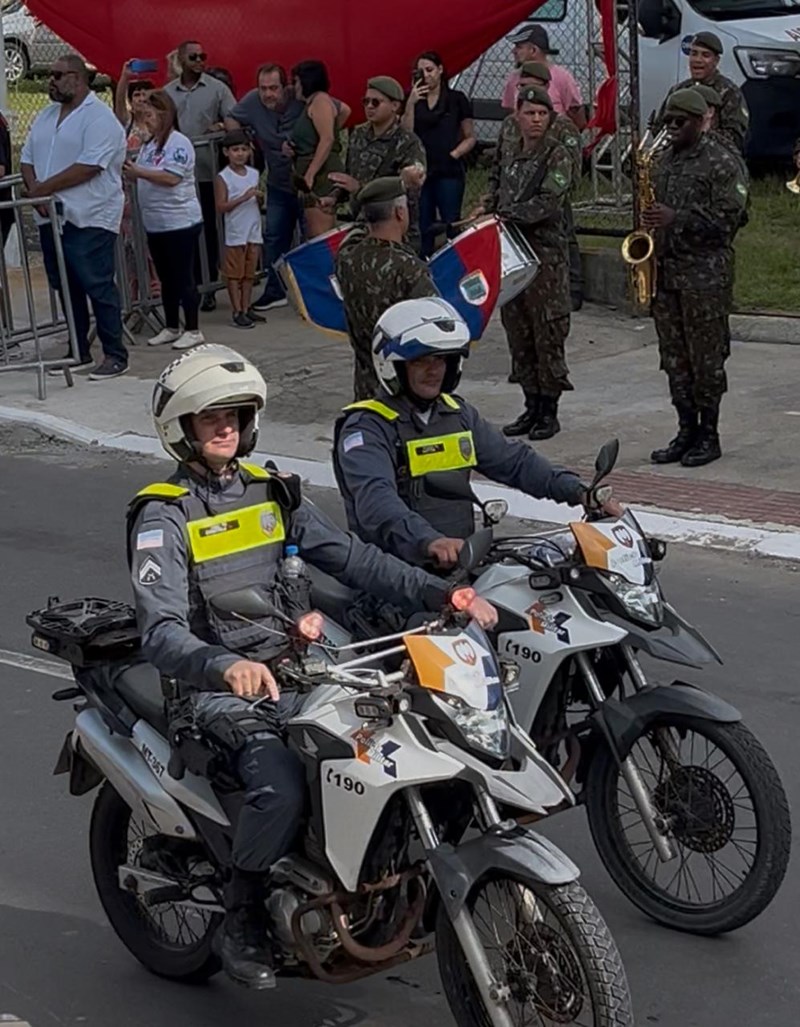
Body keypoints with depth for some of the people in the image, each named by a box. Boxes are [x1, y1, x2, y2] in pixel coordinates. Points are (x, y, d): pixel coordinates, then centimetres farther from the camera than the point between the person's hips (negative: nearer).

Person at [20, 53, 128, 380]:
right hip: (51, 217, 8)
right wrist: (33, 190, -6)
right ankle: (79, 353, 20)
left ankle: (115, 355, 2)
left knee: (97, 286, -6)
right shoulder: (46, 117, 15)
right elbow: (27, 159, 15)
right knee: (66, 288, 11)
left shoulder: (99, 118, -11)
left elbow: (88, 167, -21)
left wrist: (42, 188, -17)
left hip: (89, 218, -8)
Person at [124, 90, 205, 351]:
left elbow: (171, 177, -24)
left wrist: (139, 171, -24)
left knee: (183, 277, -2)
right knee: (166, 279, 15)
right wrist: (129, 171, 0)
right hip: (155, 224, 8)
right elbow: (141, 177, 19)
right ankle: (171, 328, 23)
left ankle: (192, 330, 5)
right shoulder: (149, 146, 13)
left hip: (180, 222, -8)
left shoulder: (179, 143, -12)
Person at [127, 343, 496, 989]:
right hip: (212, 687, -6)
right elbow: (161, 633, -22)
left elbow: (352, 559, 7)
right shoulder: (162, 515, -9)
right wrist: (227, 666, -43)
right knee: (281, 787, -31)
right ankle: (242, 928, -8)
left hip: (291, 667, 6)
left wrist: (443, 595, -7)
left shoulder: (271, 492, 12)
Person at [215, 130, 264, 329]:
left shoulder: (254, 174, 9)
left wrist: (259, 197, -6)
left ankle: (246, 308, 16)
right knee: (234, 274, 0)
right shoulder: (224, 177, -7)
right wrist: (243, 197, -20)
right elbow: (221, 207, -13)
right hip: (235, 233, -5)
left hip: (254, 232, 5)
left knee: (249, 273, 9)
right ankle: (237, 312, 2)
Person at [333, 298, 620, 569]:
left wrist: (579, 493, 3)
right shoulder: (366, 428, -8)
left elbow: (513, 460, 18)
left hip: (461, 557, 7)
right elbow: (375, 500, -25)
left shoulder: (458, 414, 18)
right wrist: (429, 541, -43)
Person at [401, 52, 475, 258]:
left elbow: (470, 138, 6)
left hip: (449, 171, -2)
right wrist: (411, 104, -10)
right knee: (422, 229, 5)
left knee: (451, 225, -4)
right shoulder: (413, 99, 9)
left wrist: (454, 154, -8)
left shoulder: (456, 99, 3)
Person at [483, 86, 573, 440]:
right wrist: (485, 214, -2)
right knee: (518, 333, 9)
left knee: (548, 333, -3)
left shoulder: (558, 156, -5)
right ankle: (532, 405, 18)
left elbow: (548, 201, -17)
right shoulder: (506, 156, 14)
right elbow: (494, 198, 19)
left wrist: (507, 216, -20)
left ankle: (549, 410, 4)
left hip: (546, 254, -6)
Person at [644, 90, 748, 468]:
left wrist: (676, 219, -21)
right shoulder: (664, 160, 15)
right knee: (674, 358, 9)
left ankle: (709, 435, 7)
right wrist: (649, 221, 5)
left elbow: (727, 219, -14)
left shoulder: (721, 163, -7)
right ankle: (687, 432, 17)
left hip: (705, 277, -7)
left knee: (706, 358, -2)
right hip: (664, 273, 7)